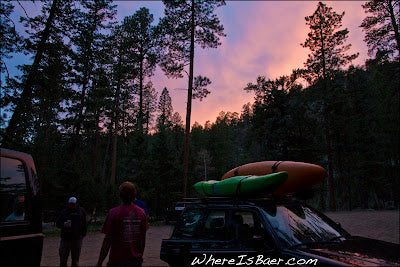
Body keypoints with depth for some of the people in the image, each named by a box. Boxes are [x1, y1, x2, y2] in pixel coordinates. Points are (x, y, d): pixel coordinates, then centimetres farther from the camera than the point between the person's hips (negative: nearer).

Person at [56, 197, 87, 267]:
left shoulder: (81, 211, 4)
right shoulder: (64, 212, 5)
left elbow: (84, 224, 5)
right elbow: (57, 223, 6)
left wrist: (83, 234, -2)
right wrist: (63, 224, -15)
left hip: (77, 239, 0)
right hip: (65, 238, 0)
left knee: (75, 260, 9)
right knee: (63, 259, 1)